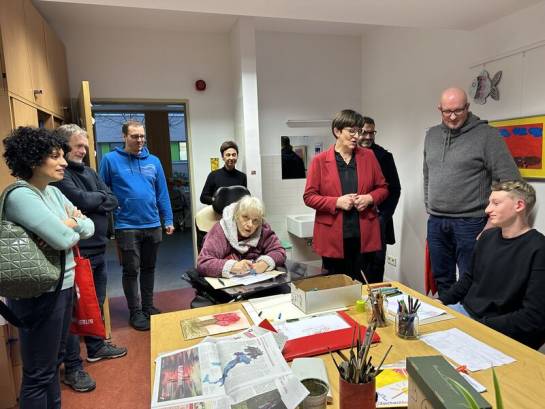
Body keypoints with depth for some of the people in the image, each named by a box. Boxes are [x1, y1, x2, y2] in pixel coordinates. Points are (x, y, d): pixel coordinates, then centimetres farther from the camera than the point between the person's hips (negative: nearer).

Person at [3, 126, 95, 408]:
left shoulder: (54, 192, 7)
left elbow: (89, 227, 5)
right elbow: (63, 239, -27)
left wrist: (71, 224, -15)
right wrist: (71, 226, -6)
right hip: (38, 295, -8)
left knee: (54, 362, 22)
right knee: (39, 373, 8)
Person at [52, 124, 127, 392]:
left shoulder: (89, 172, 13)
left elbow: (113, 201, 6)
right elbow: (82, 200, -24)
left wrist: (92, 201, -11)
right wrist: (101, 197, -4)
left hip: (98, 249, 8)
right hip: (76, 252, -8)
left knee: (96, 303, 20)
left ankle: (96, 347, 39)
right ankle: (72, 368, 16)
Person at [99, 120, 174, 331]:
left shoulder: (153, 161, 6)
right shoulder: (111, 159, -4)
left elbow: (162, 193, 7)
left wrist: (168, 220, 4)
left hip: (152, 225, 4)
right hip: (127, 226, -3)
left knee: (149, 268, 16)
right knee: (131, 270, 6)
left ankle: (148, 306, 32)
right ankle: (135, 312, 22)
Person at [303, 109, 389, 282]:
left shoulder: (368, 156, 7)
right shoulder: (320, 161, -2)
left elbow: (382, 188, 13)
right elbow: (309, 196, -3)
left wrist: (369, 198, -8)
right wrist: (337, 202, -15)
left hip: (364, 237, 2)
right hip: (333, 239, -2)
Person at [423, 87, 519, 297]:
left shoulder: (486, 134, -7)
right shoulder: (431, 135, 11)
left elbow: (511, 180, -8)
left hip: (470, 223, -5)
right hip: (435, 223, 5)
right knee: (442, 281, 16)